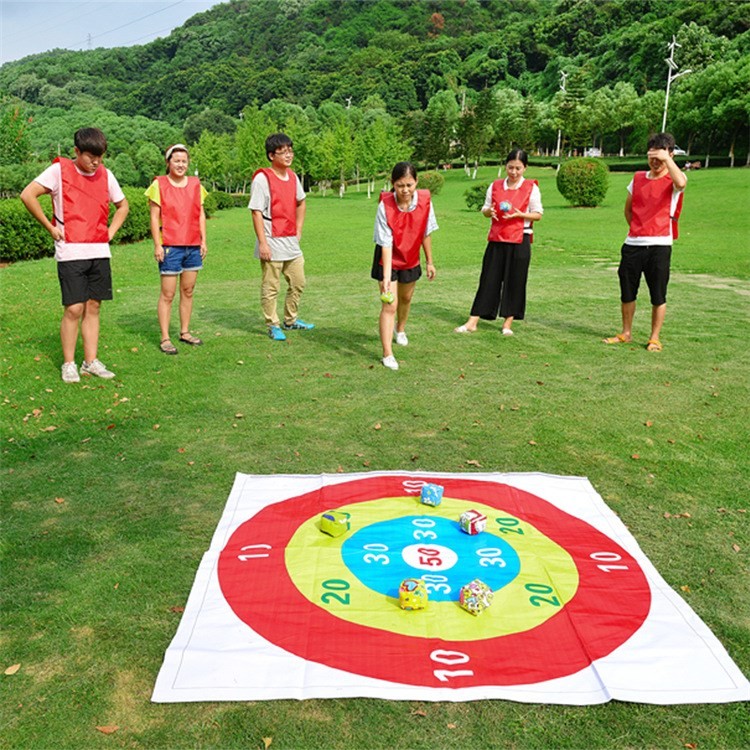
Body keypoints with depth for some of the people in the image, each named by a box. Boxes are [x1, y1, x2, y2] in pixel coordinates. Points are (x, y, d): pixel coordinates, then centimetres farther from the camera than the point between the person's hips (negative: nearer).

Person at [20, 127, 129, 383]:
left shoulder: (105, 175, 10)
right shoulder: (59, 170, -4)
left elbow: (122, 204, 24)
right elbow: (27, 195, -8)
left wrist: (112, 231, 11)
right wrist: (50, 227, -6)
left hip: (99, 252, 5)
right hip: (70, 253, -4)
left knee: (93, 307, 8)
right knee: (74, 309, -6)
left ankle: (91, 362, 15)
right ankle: (68, 364, 8)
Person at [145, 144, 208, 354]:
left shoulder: (195, 184, 12)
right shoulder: (159, 184, -2)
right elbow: (154, 217, -5)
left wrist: (203, 240, 7)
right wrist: (157, 245, -11)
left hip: (193, 246, 5)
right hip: (170, 246, -5)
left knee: (188, 291, 11)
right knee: (168, 294, -3)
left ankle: (185, 332, 22)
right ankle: (165, 338, 2)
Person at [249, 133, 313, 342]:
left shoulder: (293, 177, 9)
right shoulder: (262, 178, -12)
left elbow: (300, 202, 25)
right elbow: (256, 212, -15)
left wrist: (298, 230, 16)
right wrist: (262, 243, -19)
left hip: (292, 243, 7)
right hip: (272, 244, -7)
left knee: (298, 283, 16)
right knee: (270, 289, 3)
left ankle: (290, 320, 32)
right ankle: (273, 326, 15)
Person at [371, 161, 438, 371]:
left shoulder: (424, 201, -19)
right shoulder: (385, 206, -28)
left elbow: (426, 234, -5)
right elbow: (386, 244, -29)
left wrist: (429, 262, 2)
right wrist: (386, 277, -35)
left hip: (411, 259, 4)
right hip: (388, 261, -4)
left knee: (406, 298, 25)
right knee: (390, 305, -11)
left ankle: (400, 329, 54)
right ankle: (387, 354, -6)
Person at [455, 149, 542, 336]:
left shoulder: (531, 188, -1)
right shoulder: (495, 186, 8)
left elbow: (538, 214, 0)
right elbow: (485, 210, 14)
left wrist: (520, 214, -17)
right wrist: (489, 211, -10)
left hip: (520, 240, -2)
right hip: (496, 239, 2)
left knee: (514, 281, 3)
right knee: (488, 280, 2)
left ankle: (508, 323, 14)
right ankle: (472, 322, 5)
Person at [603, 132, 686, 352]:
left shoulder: (673, 179, 0)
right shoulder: (638, 178, 13)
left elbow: (680, 183, -26)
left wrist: (667, 158, -20)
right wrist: (637, 228, 15)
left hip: (659, 245, -4)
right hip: (632, 244, 4)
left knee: (658, 296, 2)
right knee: (627, 292, 9)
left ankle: (654, 338, 14)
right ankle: (626, 333, 24)